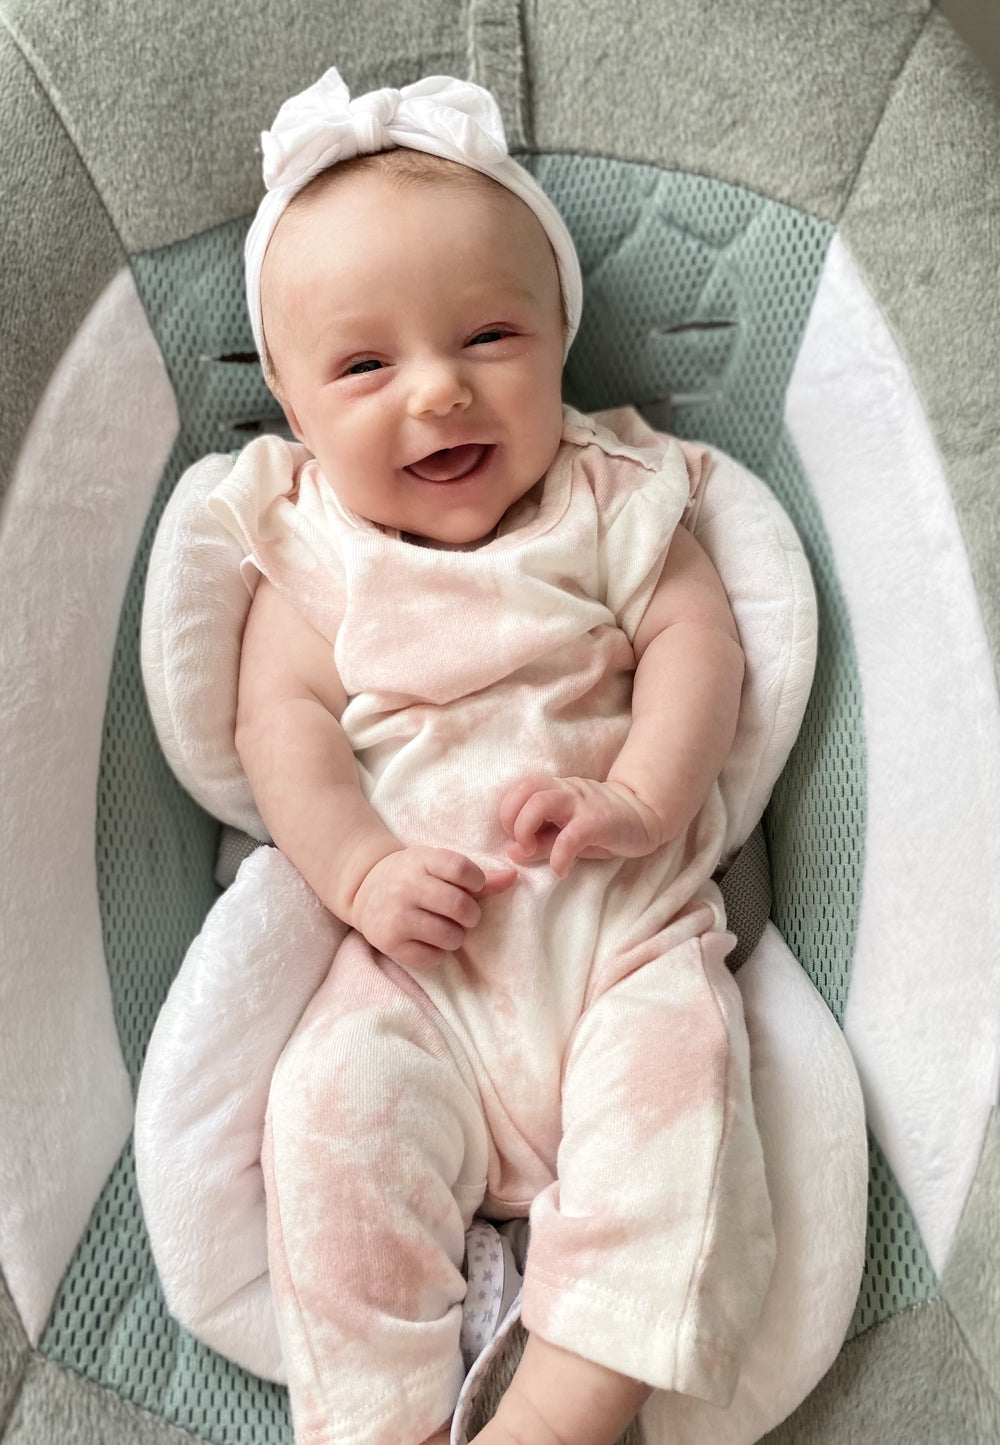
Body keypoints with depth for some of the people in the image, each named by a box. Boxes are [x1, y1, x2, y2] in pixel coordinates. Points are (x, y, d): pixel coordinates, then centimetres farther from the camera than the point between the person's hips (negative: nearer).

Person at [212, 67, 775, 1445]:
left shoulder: (610, 502, 6)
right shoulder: (316, 551, 6)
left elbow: (698, 640, -2)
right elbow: (285, 717, -1)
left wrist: (638, 799, -20)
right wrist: (363, 871, -17)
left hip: (628, 919, 0)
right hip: (423, 947, 1)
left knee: (674, 1085, -23)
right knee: (338, 1113, -20)